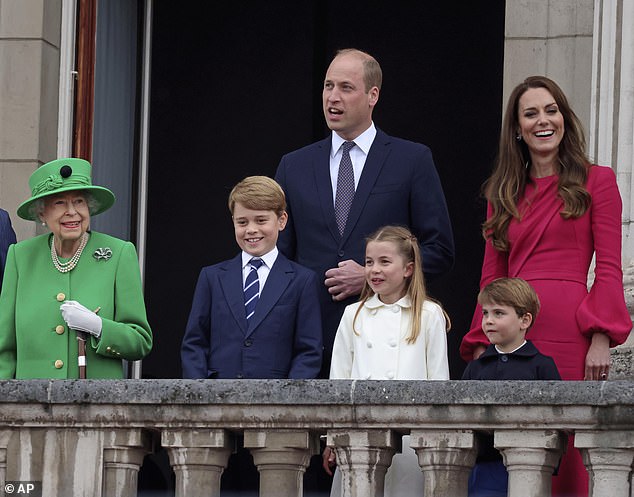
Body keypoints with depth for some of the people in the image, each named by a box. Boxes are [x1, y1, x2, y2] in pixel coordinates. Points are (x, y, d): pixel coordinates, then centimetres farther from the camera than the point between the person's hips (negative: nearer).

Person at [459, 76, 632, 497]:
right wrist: (481, 345, 7)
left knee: (567, 457, -6)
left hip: (569, 334, -4)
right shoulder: (504, 194, 18)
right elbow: (492, 276, 16)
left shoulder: (595, 182, 6)